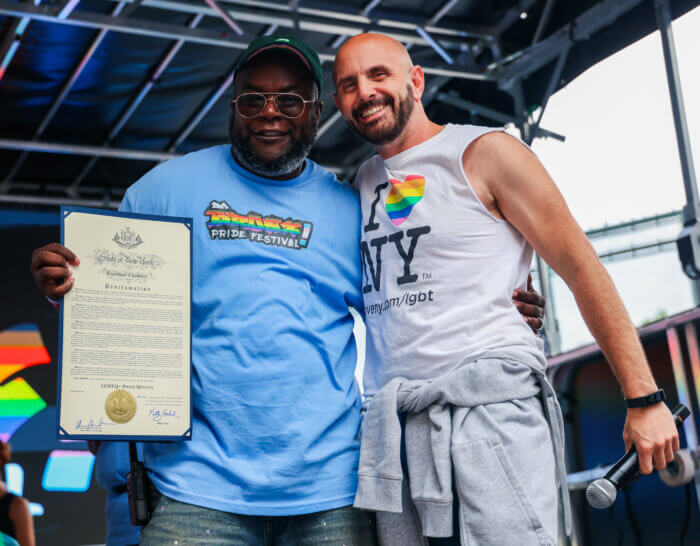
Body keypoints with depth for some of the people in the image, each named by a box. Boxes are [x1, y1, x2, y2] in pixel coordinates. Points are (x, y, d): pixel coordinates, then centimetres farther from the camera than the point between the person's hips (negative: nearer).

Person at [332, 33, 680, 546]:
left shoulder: (484, 152, 0)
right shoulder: (364, 183, 17)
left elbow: (581, 267, -3)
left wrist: (644, 398, -8)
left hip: (489, 412, -5)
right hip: (394, 427, 6)